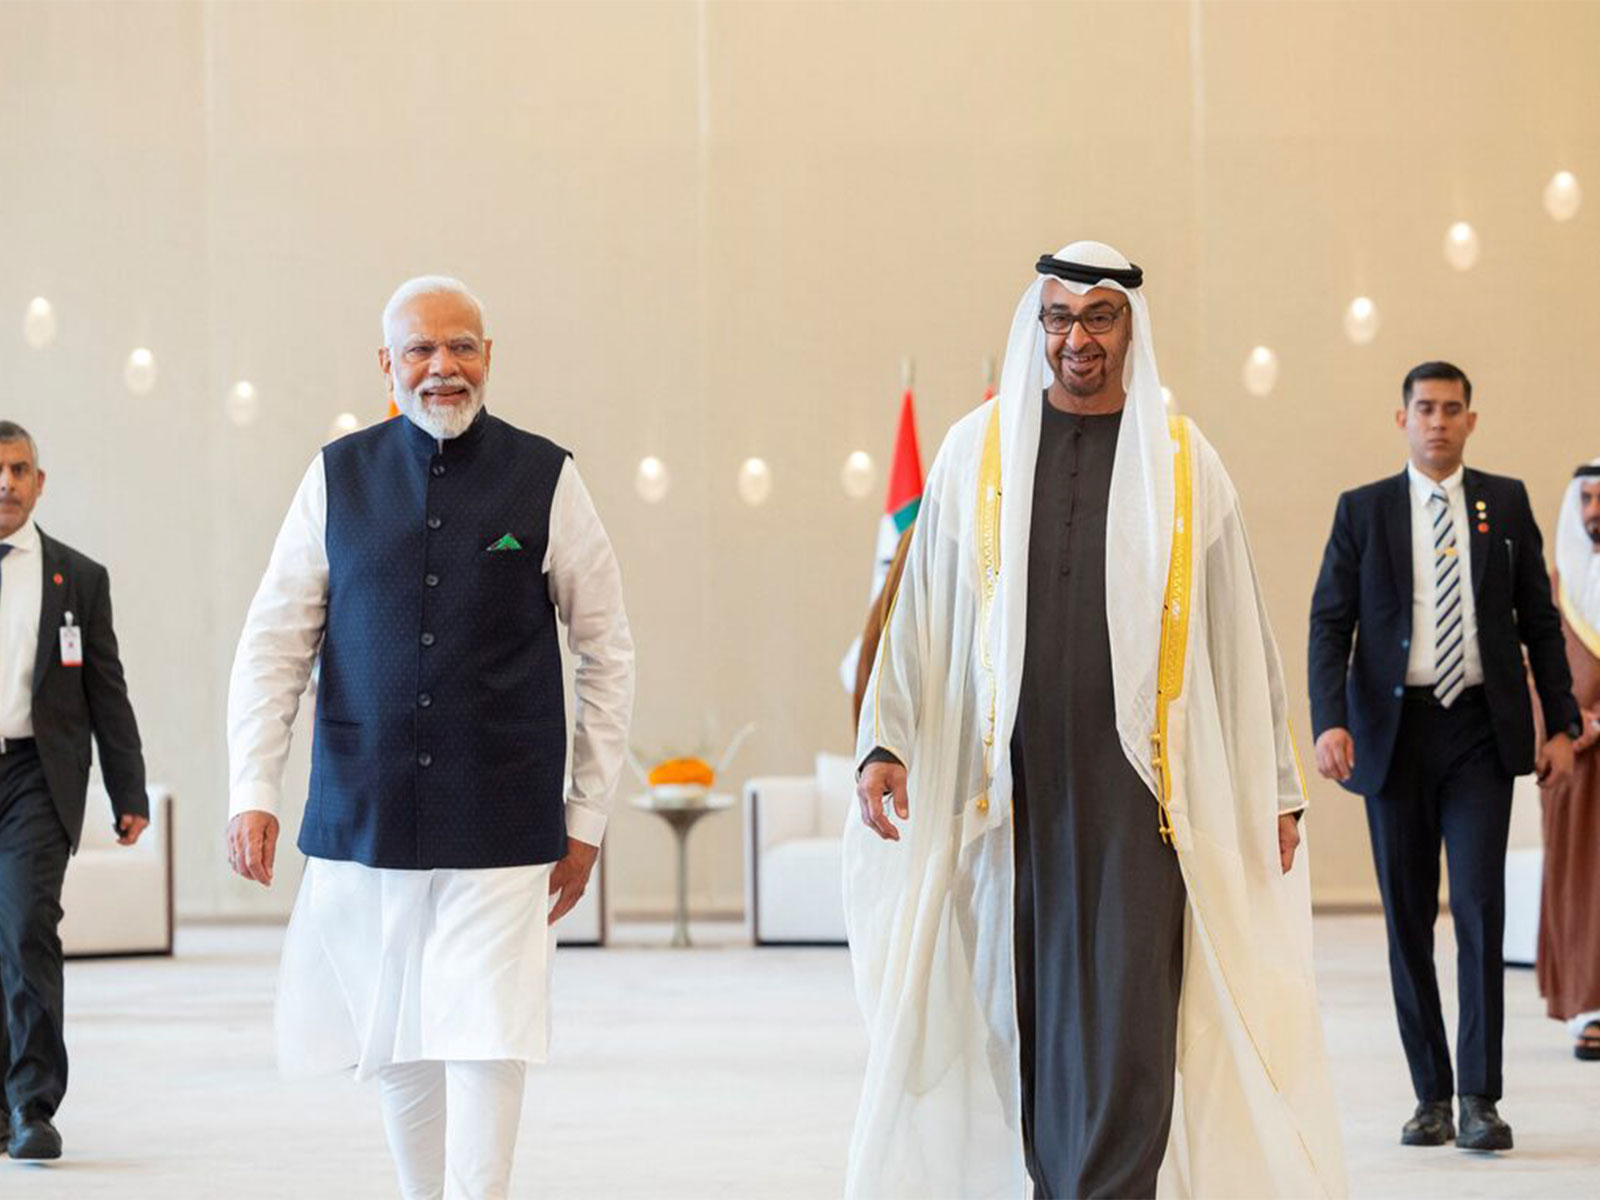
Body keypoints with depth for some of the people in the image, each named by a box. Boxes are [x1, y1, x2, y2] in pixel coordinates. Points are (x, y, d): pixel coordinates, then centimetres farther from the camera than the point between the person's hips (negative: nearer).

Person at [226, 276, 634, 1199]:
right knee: (395, 1049, 9)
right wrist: (254, 791, -4)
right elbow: (274, 645, 7)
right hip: (363, 816, 2)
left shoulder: (546, 480, 1)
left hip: (501, 828, -2)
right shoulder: (339, 478, 5)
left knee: (485, 1038, -9)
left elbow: (609, 653, 6)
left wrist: (589, 816, 4)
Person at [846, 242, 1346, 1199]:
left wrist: (1277, 788, 7)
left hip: (1137, 785, -1)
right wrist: (887, 742, -2)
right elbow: (920, 613, 9)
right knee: (1033, 1006, 5)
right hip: (1016, 781, 1)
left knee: (1125, 1013, -9)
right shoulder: (979, 452, 7)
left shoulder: (1183, 464, 5)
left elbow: (1240, 637, 8)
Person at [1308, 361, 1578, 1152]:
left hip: (1480, 732, -1)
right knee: (1408, 920, 5)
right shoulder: (1363, 510, 5)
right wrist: (1329, 722, -14)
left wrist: (1561, 725, 3)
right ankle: (1431, 1095, 13)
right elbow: (1329, 622, 0)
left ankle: (1479, 1099, -8)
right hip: (1395, 733, 1)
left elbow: (1539, 620, 10)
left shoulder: (1506, 503, 8)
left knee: (1479, 909, -10)